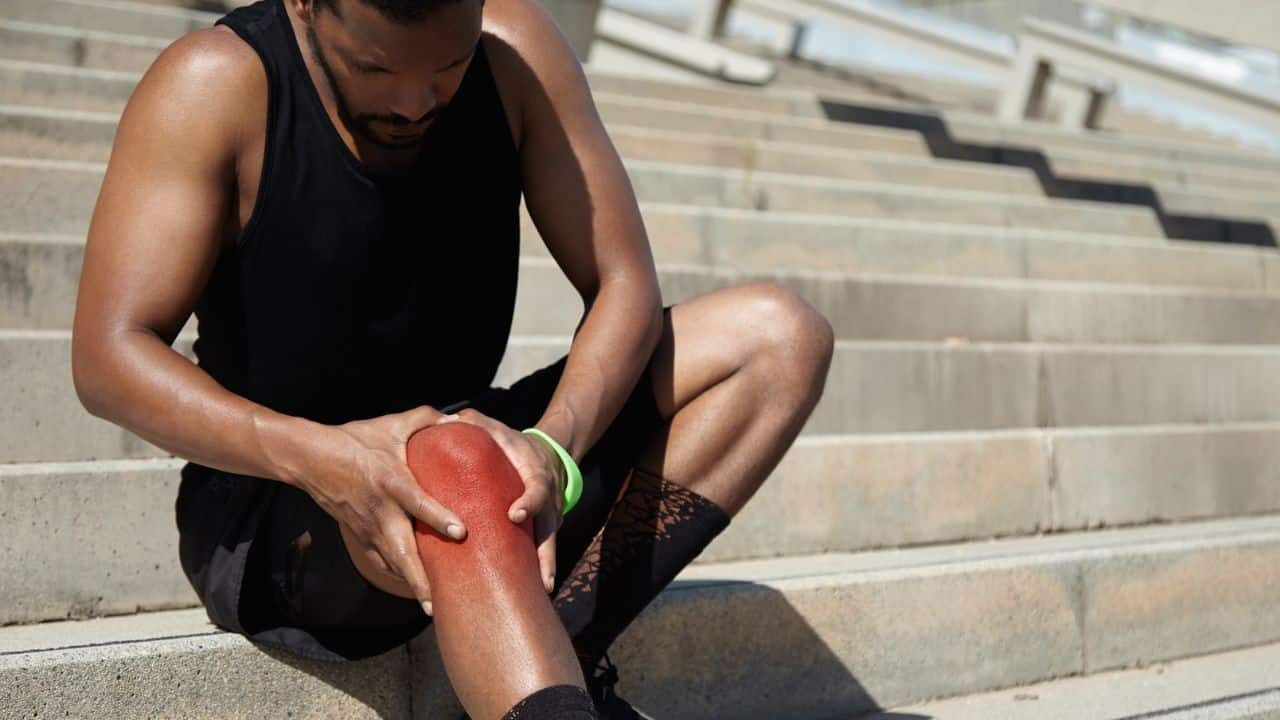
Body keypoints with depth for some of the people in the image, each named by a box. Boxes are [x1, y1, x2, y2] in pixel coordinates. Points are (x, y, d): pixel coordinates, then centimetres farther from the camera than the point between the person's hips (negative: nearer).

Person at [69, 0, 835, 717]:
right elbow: (107, 359, -22)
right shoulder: (214, 87, -18)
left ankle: (561, 648, -22)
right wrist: (317, 457, -39)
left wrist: (553, 447, -30)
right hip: (269, 509, -5)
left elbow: (622, 285, -9)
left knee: (779, 335, -11)